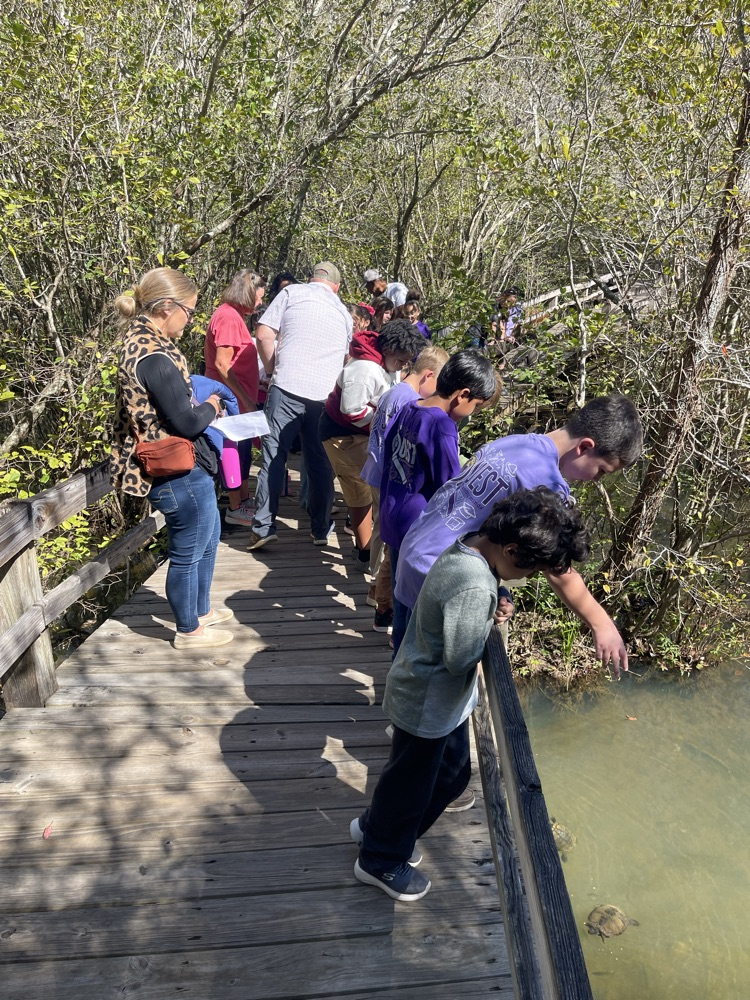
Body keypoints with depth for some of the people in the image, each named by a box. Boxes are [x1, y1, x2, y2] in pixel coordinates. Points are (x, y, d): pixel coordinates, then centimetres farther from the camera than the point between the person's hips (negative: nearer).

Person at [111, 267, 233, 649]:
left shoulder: (139, 341, 6)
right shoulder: (155, 356, -26)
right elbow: (186, 423, -23)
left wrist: (199, 400, 5)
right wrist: (211, 406, -5)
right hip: (179, 472, -10)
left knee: (209, 534, 26)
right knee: (188, 552, 8)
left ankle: (200, 609, 43)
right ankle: (188, 630, 28)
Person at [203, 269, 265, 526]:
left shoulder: (233, 315, 13)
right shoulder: (229, 317, -18)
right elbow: (222, 364, -24)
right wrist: (246, 399, -23)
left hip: (239, 399, 10)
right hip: (233, 399, -10)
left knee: (243, 448, 17)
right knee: (236, 450, -1)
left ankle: (244, 499, 29)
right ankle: (235, 509, 9)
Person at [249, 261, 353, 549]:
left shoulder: (292, 292, 7)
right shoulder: (344, 313, 19)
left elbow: (264, 335, -1)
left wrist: (273, 371, 12)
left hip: (287, 388, -3)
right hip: (325, 396, 3)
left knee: (273, 457, 1)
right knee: (319, 463, 12)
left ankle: (263, 528, -1)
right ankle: (321, 528, 18)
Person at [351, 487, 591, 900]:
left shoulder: (466, 547, -7)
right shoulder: (475, 589, -36)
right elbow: (460, 659, -26)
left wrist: (491, 614, -10)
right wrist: (491, 625, -12)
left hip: (442, 698, 9)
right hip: (429, 703, -9)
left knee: (453, 772, 26)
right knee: (411, 783, 14)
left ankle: (374, 825, 46)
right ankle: (381, 860, 40)